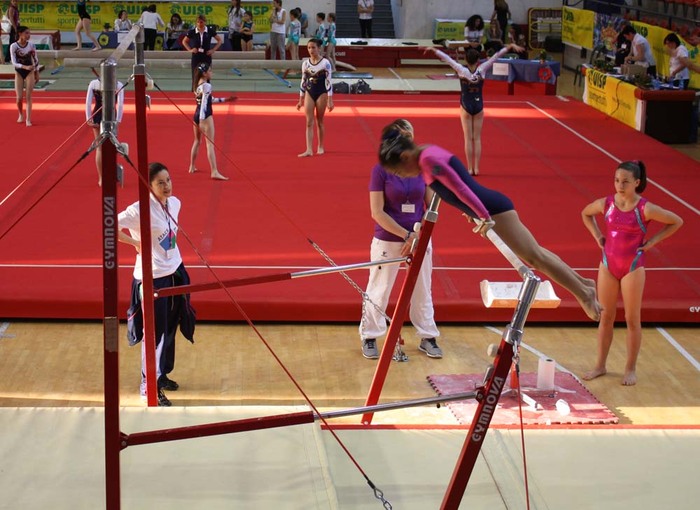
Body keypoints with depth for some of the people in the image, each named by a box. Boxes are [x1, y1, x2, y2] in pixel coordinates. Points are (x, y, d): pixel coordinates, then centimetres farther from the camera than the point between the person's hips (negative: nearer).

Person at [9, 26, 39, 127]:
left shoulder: (31, 45, -7)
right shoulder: (14, 46, -14)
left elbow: (35, 60, 4)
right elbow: (14, 63, -18)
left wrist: (37, 73, 7)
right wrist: (25, 67, -33)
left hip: (30, 73, 1)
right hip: (19, 73, -1)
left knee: (28, 96, -4)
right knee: (19, 97, 1)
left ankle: (28, 119, -1)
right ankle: (21, 115, 29)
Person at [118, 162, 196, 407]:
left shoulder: (175, 203, 1)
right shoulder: (141, 210, -22)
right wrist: (136, 243, -18)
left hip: (175, 272, 7)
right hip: (152, 278, -7)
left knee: (170, 328, 18)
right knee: (155, 331, 0)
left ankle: (162, 375, 35)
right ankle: (149, 386, 12)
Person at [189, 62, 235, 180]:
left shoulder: (198, 85, 12)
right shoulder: (207, 86, -16)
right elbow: (204, 103, -23)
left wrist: (225, 100, 26)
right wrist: (202, 121, -28)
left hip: (197, 115, 9)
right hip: (205, 116, -9)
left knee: (197, 140, 24)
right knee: (210, 143, -11)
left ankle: (192, 167, 34)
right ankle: (214, 172, -16)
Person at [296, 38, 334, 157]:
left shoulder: (325, 63, -9)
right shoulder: (305, 63, 3)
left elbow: (329, 82, -8)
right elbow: (303, 81, 9)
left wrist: (330, 100, -11)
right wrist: (300, 100, 9)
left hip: (321, 94, -3)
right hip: (309, 94, 3)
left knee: (319, 122, 7)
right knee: (309, 122, -4)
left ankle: (320, 147, 22)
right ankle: (309, 150, -8)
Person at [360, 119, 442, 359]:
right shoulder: (380, 170, -10)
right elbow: (377, 212, -13)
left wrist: (419, 235, -9)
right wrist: (406, 235, -17)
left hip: (419, 239, 4)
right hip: (387, 241, -3)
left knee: (422, 290, 13)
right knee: (378, 291, 6)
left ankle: (428, 337, 27)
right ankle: (369, 338, 22)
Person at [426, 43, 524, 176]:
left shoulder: (462, 70, -14)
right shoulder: (482, 69, -11)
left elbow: (446, 58, -10)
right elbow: (496, 55, -7)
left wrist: (433, 49, -4)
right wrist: (510, 46, -6)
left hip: (465, 106, -1)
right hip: (478, 106, 1)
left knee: (468, 138, 3)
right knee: (477, 138, 7)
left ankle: (470, 168, 1)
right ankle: (476, 168, 4)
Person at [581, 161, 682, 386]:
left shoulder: (645, 209, -15)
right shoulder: (606, 204, -5)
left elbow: (677, 222, -6)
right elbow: (585, 214, 16)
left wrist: (651, 241, -9)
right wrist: (597, 236, 4)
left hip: (633, 267, -3)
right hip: (608, 264, 3)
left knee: (632, 320, 6)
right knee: (605, 317, 11)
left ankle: (631, 368, 18)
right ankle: (600, 365, 22)